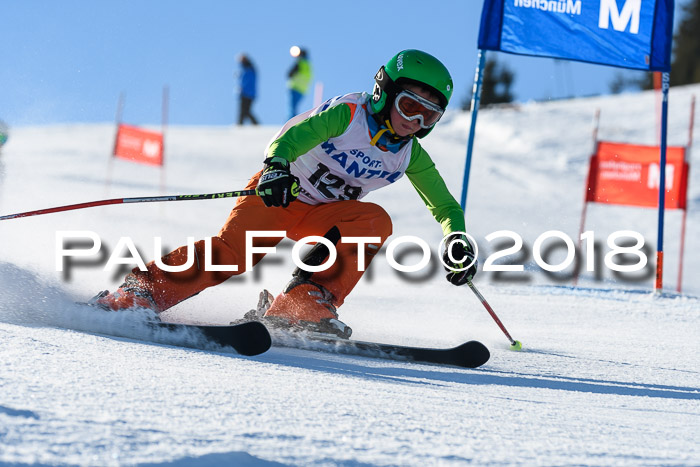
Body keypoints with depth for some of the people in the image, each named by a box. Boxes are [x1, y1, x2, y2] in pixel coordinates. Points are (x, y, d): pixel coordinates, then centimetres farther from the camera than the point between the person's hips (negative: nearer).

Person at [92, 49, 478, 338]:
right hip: (278, 192, -5)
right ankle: (136, 296, -23)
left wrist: (457, 240, -12)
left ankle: (304, 305, -29)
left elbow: (444, 206, 7)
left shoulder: (410, 155, -2)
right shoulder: (348, 115, -19)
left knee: (375, 221, -24)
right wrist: (277, 166, -52)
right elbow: (293, 136, -32)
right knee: (232, 249, -27)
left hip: (321, 216, 5)